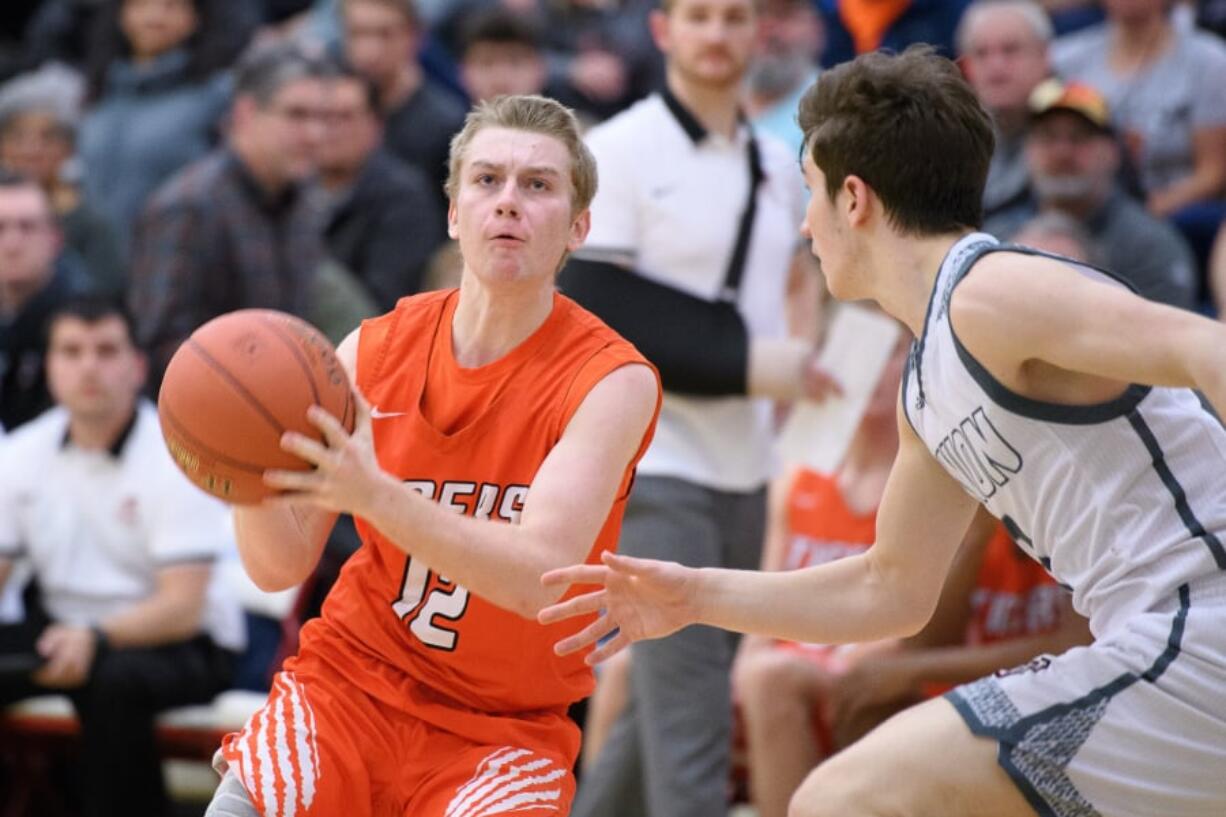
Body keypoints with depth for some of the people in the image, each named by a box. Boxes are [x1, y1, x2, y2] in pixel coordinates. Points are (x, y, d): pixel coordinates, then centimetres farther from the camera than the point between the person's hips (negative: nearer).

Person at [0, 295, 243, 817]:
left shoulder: (175, 458, -13)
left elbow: (183, 608, -19)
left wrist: (96, 637, -38)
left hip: (179, 643, -5)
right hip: (68, 628, 5)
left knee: (113, 679, -38)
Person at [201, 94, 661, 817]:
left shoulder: (612, 380, -13)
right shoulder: (375, 350, -2)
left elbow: (541, 580, -26)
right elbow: (281, 567, -2)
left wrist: (375, 494, -39)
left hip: (507, 724, -2)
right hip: (352, 681, 3)